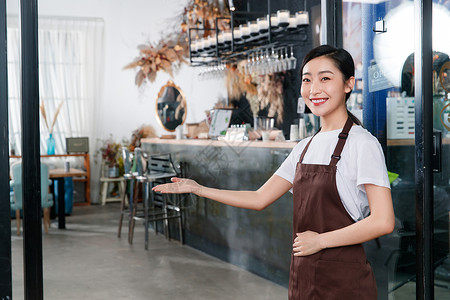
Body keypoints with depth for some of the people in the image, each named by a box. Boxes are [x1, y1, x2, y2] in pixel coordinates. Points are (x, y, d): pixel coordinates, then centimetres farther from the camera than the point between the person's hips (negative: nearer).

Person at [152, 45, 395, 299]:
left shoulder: (363, 144, -11)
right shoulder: (305, 147, 10)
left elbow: (383, 221, -19)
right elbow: (259, 199, 11)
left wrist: (320, 240, -13)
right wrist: (197, 188, 9)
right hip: (303, 276, 6)